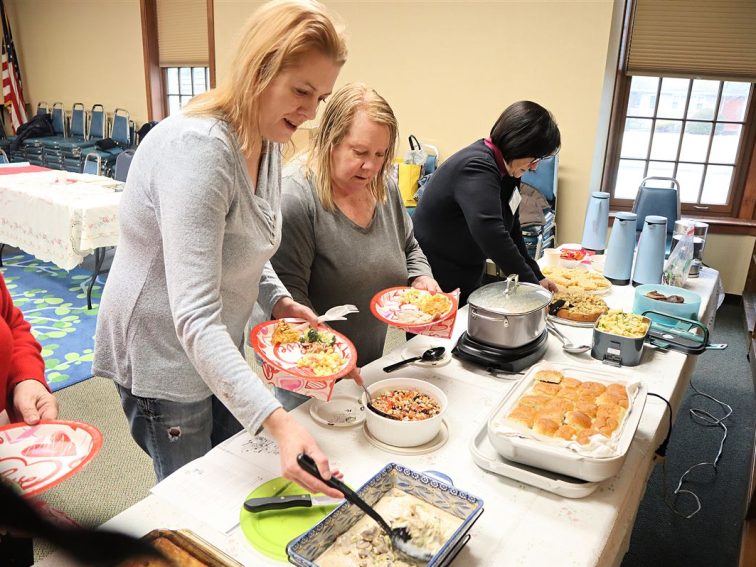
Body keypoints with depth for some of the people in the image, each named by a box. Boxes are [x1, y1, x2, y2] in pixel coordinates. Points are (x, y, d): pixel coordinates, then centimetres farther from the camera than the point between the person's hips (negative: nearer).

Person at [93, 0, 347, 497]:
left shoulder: (268, 140, -2)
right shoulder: (197, 147, -31)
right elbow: (194, 319, -37)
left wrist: (279, 300, -4)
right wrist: (277, 421, -44)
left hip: (220, 345, 8)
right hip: (163, 354, -8)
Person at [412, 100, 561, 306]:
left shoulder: (505, 171, 3)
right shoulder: (476, 168, -25)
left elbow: (511, 230, 8)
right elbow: (490, 233, -37)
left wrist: (535, 277, 3)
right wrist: (531, 283, -31)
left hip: (467, 281, 9)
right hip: (436, 284, -9)